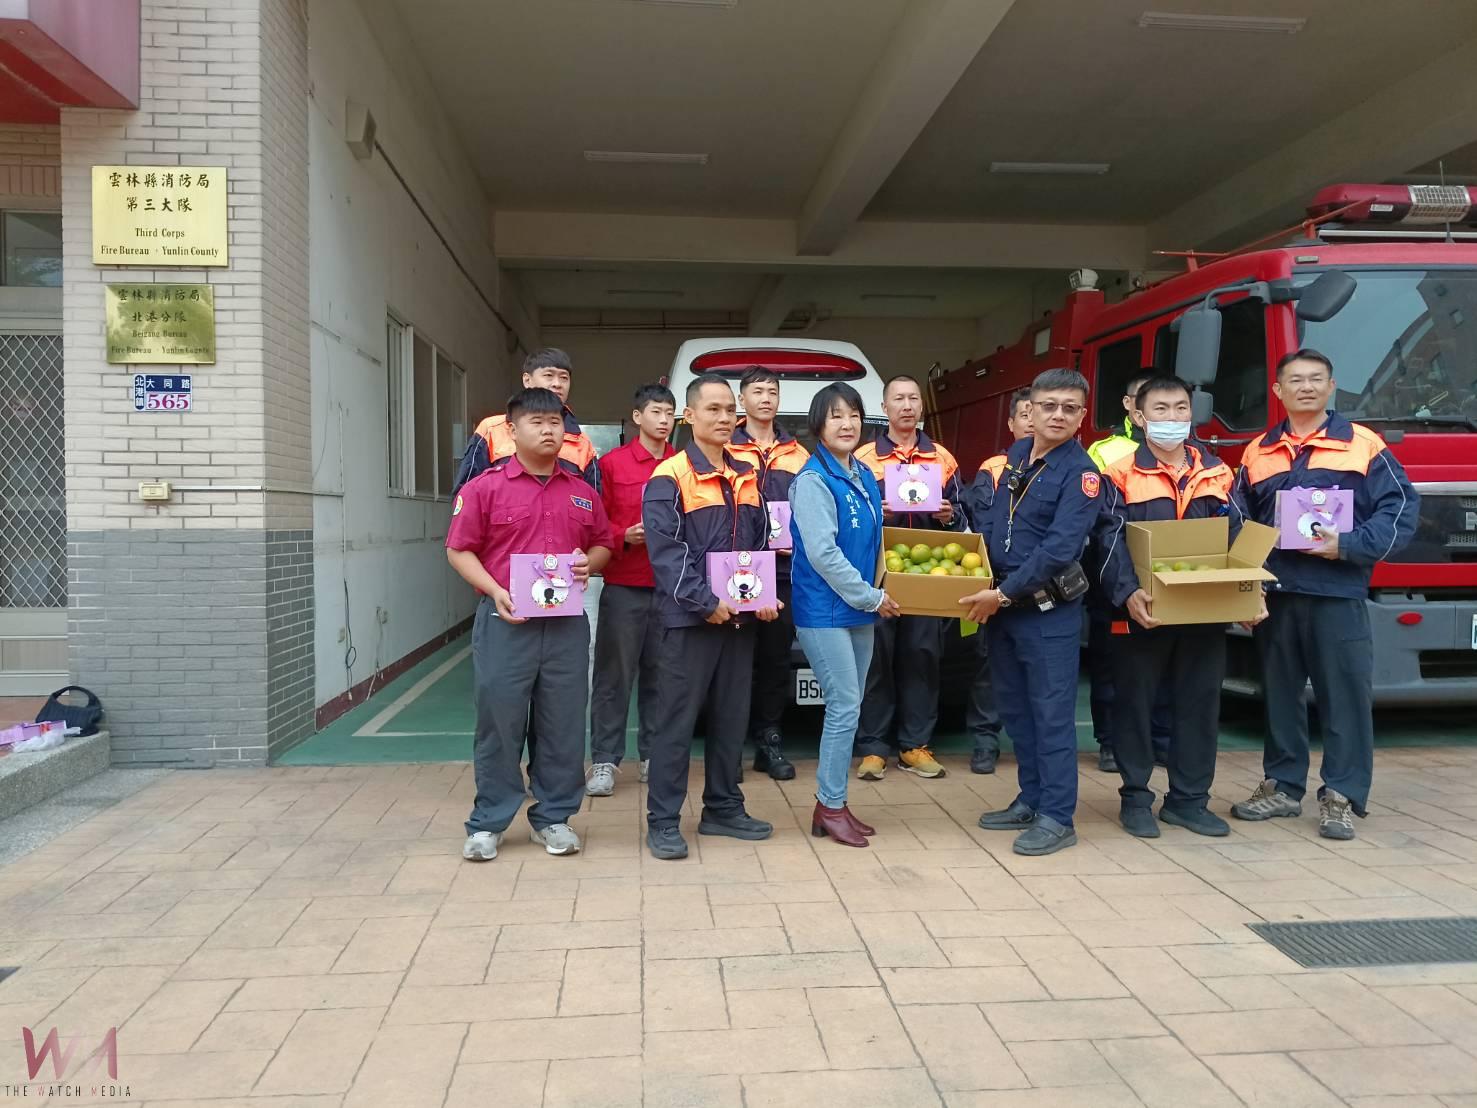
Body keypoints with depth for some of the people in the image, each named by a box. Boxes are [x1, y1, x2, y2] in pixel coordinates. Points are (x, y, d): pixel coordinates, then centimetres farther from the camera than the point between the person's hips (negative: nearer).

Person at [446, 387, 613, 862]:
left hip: (567, 623, 4)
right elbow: (459, 550, -1)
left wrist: (589, 563, -4)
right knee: (498, 722, 3)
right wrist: (495, 592, -15)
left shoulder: (582, 491, 10)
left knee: (564, 725, 8)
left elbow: (603, 543, 19)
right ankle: (488, 823, 18)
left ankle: (553, 817, 23)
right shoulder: (484, 487, -2)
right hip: (505, 621, -3)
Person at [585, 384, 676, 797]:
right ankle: (604, 760, 10)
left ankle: (653, 755, 19)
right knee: (614, 674, 2)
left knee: (660, 674, 7)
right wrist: (624, 537, -15)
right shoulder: (612, 463, 3)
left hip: (671, 586, 2)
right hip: (623, 586, -2)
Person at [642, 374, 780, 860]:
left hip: (740, 617, 7)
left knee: (732, 718, 13)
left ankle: (723, 809, 26)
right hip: (691, 618, -6)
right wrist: (706, 602, -20)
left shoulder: (747, 478, 14)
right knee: (677, 721, -2)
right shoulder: (668, 478, -7)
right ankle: (663, 821, 7)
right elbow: (666, 551, -15)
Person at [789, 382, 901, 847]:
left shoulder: (865, 478, 12)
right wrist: (872, 597, -14)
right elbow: (821, 552, -18)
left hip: (859, 611, 8)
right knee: (844, 707, -7)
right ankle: (831, 807, 4)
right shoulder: (813, 479, -12)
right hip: (824, 611, -8)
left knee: (849, 708, 10)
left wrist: (874, 595, 8)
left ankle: (831, 804, 19)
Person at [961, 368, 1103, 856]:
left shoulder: (1081, 473, -12)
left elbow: (1059, 549, -21)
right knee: (1015, 709, 14)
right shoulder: (1014, 455, 10)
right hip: (1001, 605, 7)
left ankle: (1056, 818, 7)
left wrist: (1004, 594, -20)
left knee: (1052, 713, -2)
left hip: (1049, 611, -7)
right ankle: (1030, 800, 27)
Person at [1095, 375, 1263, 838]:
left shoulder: (1218, 475, 11)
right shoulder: (1120, 475, -2)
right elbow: (1111, 542, -11)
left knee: (1200, 704, 9)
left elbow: (1238, 539, 10)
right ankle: (1135, 799, 18)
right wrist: (1127, 593, -26)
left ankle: (1189, 799, 22)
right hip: (1142, 613, -4)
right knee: (1136, 704, 4)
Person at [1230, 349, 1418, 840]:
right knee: (1279, 693, 10)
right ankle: (1282, 786, 21)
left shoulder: (1363, 444, 3)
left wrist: (1349, 545, -15)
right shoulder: (1257, 452, 12)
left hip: (1338, 593, -3)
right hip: (1274, 594, 3)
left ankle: (1341, 796, 9)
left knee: (1345, 694, -1)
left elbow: (1401, 508, -2)